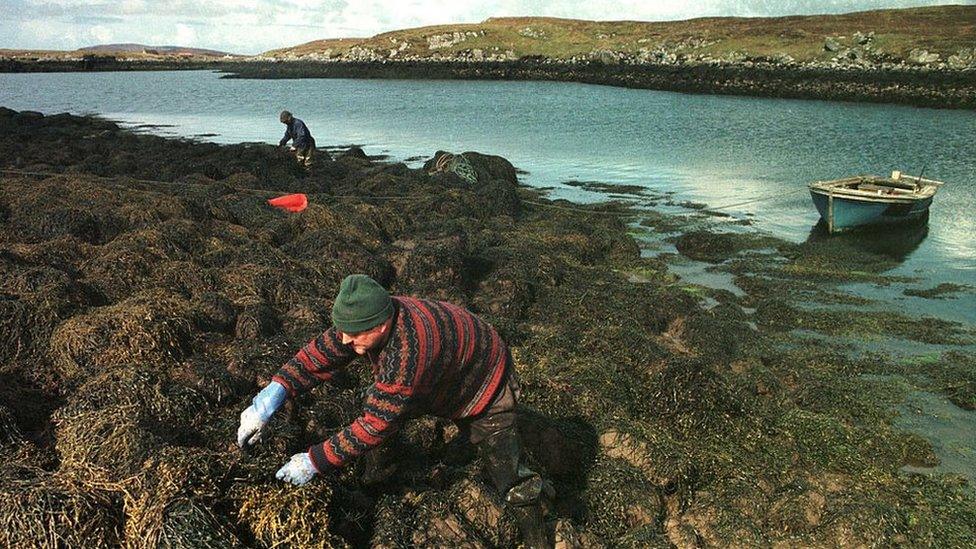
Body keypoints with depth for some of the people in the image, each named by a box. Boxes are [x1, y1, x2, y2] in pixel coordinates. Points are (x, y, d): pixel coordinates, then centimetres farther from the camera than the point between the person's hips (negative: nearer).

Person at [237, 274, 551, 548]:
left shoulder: (409, 354, -46)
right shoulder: (369, 319, -22)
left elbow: (376, 425, -39)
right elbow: (320, 354, -17)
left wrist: (315, 462, -31)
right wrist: (274, 393, -31)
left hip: (484, 388, -8)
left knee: (508, 476, -8)